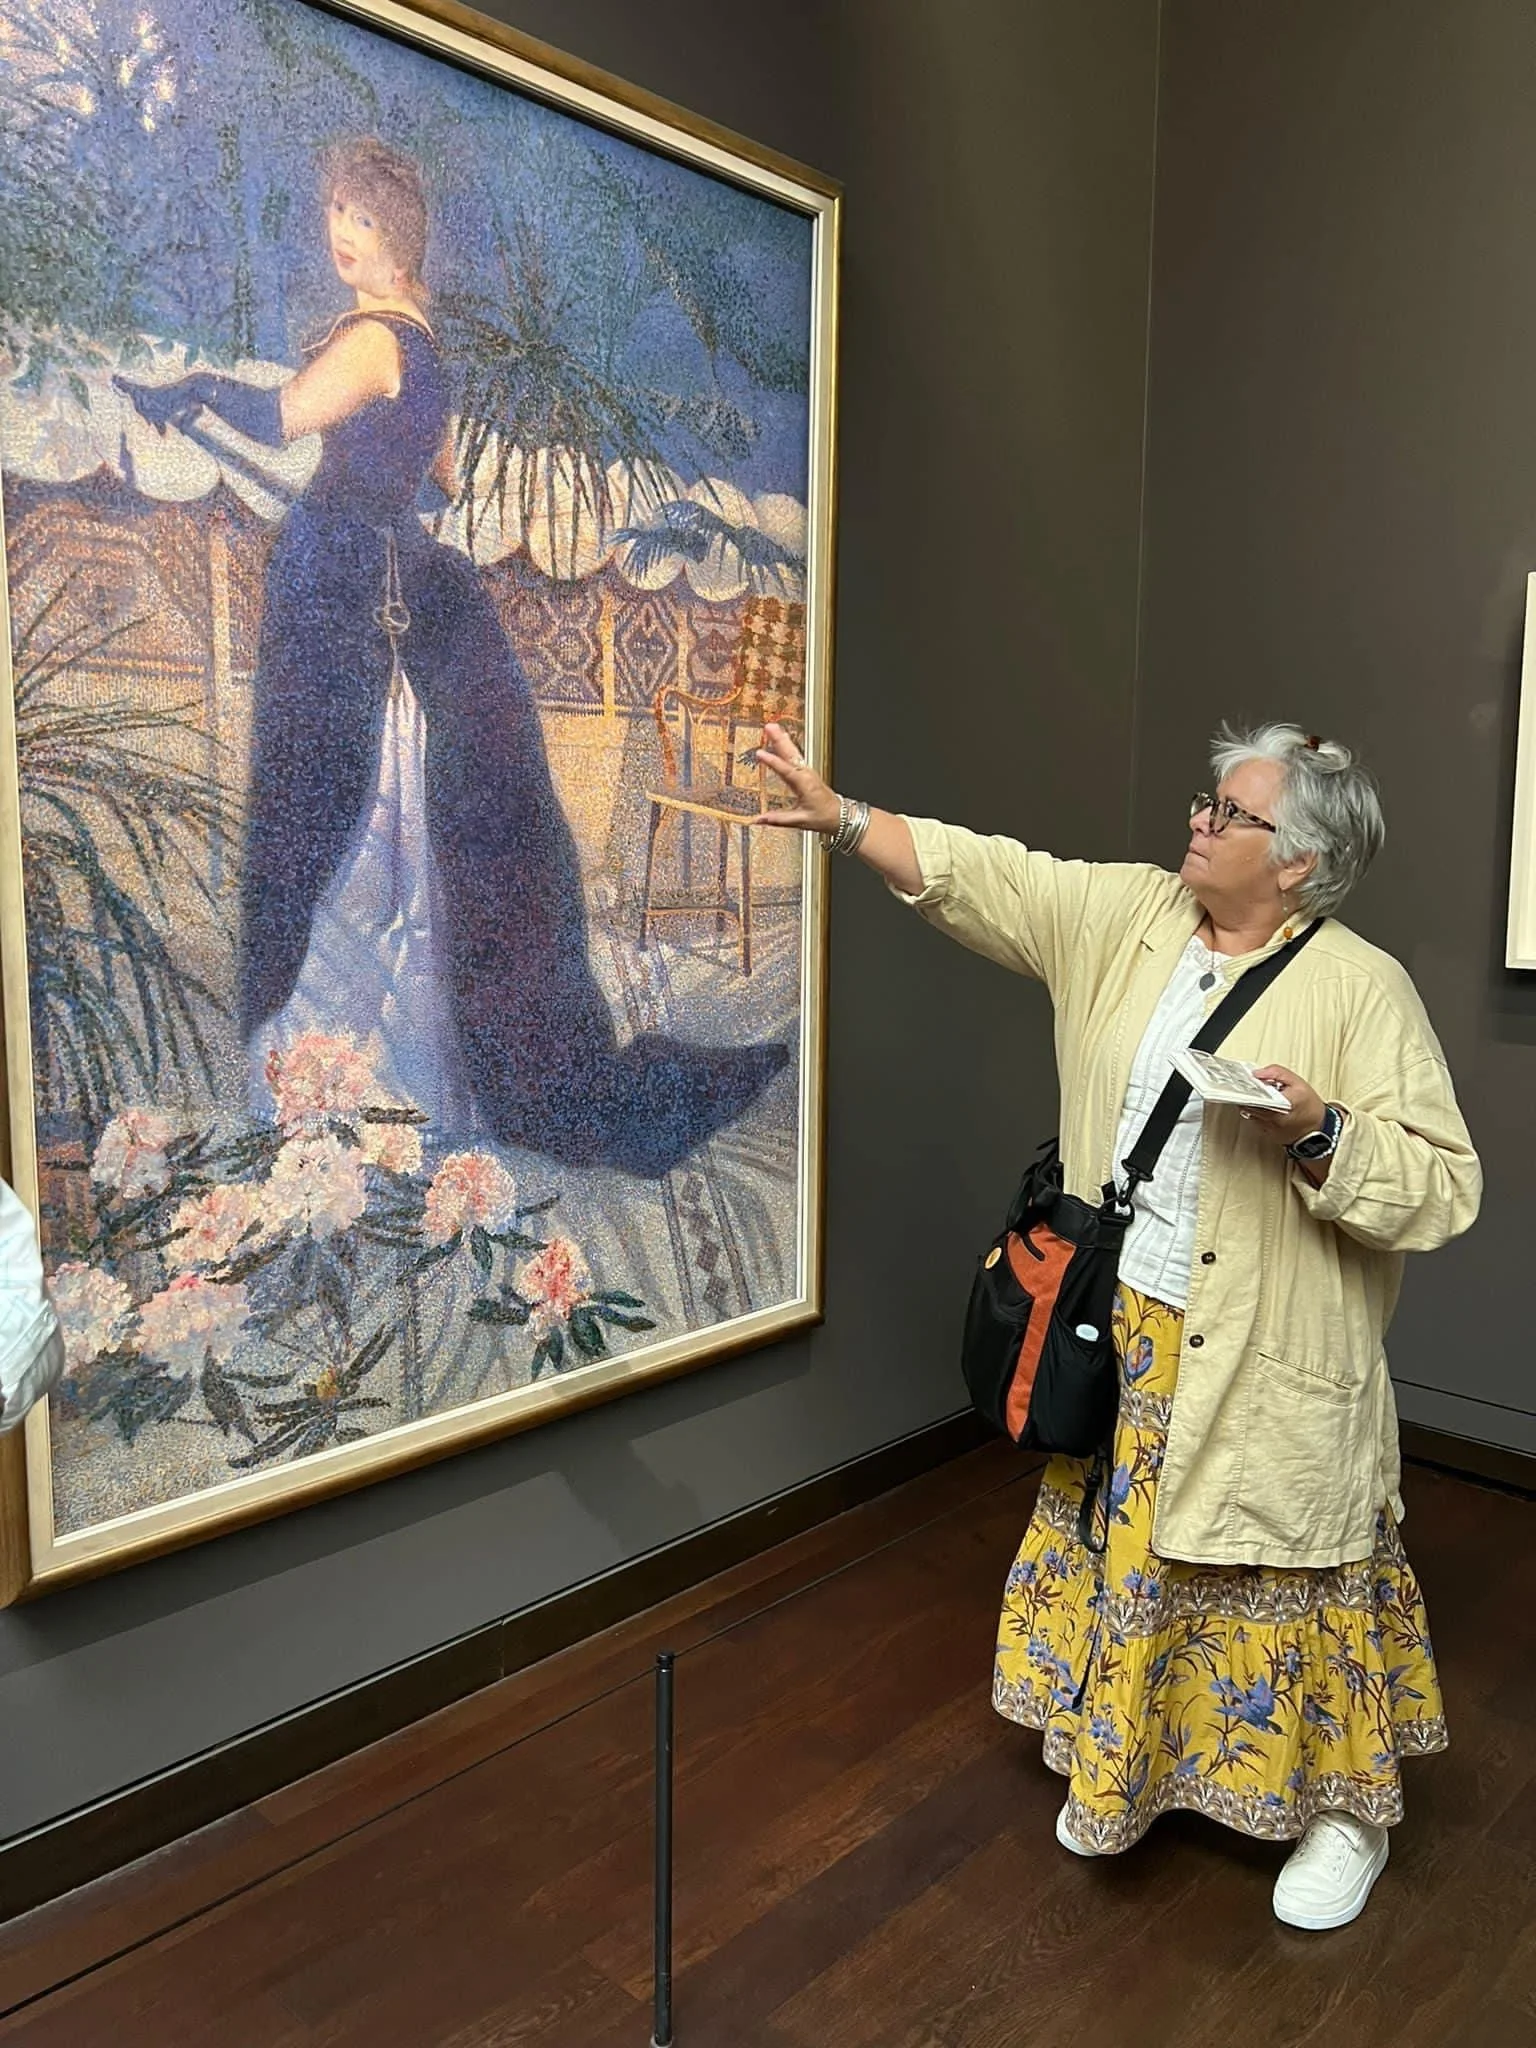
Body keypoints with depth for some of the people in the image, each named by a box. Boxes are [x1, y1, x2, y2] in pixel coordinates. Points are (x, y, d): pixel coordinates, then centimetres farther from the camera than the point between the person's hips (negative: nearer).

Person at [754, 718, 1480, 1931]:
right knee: (1124, 1554, 20)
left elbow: (1442, 1189, -14)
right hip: (1121, 1337, 5)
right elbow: (978, 874, 0)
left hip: (1269, 1368, -5)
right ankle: (1123, 1774, 45)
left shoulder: (1362, 988, -13)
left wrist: (1321, 1132, -30)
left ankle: (1346, 1811, 37)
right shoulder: (1125, 915, 0)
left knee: (1290, 1586, 10)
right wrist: (842, 817, -7)